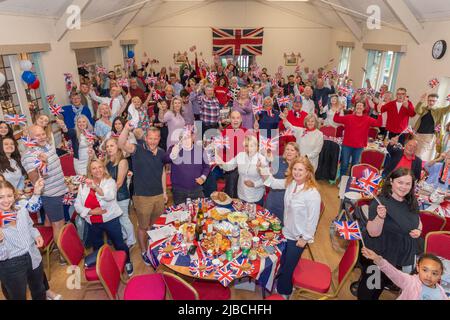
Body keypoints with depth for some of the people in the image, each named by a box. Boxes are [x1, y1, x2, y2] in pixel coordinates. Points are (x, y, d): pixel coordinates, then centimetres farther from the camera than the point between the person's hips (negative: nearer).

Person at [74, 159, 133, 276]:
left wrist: (95, 187, -46)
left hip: (110, 220, -3)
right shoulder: (84, 185, 0)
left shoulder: (110, 181, -10)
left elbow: (110, 196, -30)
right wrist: (91, 211, -17)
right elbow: (77, 204, -1)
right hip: (93, 223, 4)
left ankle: (127, 262, 35)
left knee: (119, 244, 10)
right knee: (97, 248, 23)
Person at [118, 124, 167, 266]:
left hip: (159, 195, 5)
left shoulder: (161, 153, 1)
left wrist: (164, 191, 13)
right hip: (142, 196, -4)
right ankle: (143, 251, 34)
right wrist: (126, 128, -48)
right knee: (143, 226, 13)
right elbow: (121, 144, -32)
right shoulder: (138, 150, -13)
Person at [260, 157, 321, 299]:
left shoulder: (313, 194, -31)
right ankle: (280, 282, 58)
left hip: (298, 237, -6)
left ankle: (283, 291, 45)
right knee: (282, 261, 28)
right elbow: (274, 183, 7)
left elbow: (313, 219, -23)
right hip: (287, 231, 6)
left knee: (288, 265, 16)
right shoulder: (290, 183, -10)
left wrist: (305, 238, -14)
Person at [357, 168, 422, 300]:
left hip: (401, 255, 6)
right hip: (378, 255, -6)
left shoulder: (413, 203, -3)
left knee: (383, 283, 27)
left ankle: (375, 297, 51)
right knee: (369, 284, 13)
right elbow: (373, 233, -26)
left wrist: (418, 231, -7)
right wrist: (380, 216, -44)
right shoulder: (379, 203, -25)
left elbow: (418, 221, 15)